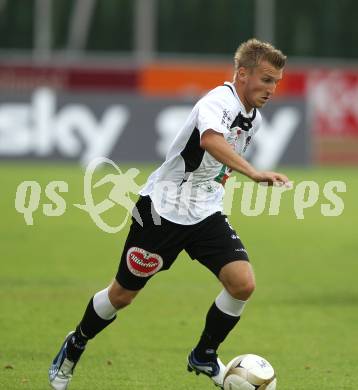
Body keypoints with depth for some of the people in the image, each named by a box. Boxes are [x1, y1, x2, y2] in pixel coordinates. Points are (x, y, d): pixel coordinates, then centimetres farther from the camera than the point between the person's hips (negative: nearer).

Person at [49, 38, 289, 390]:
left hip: (206, 212, 7)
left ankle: (204, 357, 9)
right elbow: (211, 139, -48)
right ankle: (74, 347, 34)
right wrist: (253, 173, -60)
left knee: (243, 284, -14)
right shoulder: (219, 101, -24)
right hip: (163, 208, -7)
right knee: (122, 294, 7)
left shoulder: (253, 118, 4)